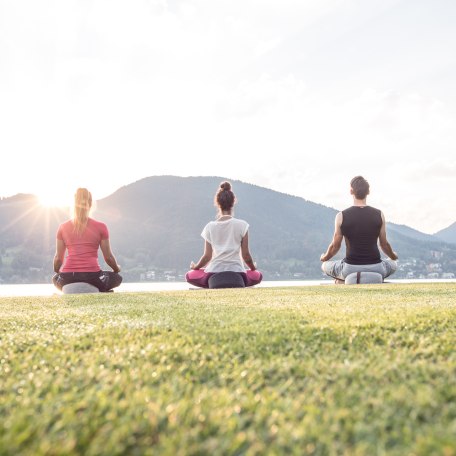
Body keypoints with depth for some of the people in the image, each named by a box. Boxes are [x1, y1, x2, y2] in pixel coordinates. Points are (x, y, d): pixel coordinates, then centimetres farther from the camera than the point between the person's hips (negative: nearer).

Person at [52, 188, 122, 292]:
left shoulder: (63, 227, 8)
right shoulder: (100, 227, 1)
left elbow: (58, 258, 11)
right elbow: (108, 257, 5)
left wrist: (56, 272, 32)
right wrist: (117, 269, 27)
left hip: (68, 278, 2)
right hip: (92, 276, -1)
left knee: (55, 279, 38)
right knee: (117, 278, 28)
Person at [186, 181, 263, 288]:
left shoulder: (210, 227, 1)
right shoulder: (242, 225, -2)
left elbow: (207, 256, 3)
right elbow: (246, 255, 1)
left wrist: (195, 267, 23)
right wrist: (253, 267, 21)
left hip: (214, 274, 0)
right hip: (237, 274, 0)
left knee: (189, 275, 29)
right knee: (258, 275, 31)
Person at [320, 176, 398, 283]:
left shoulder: (341, 216, -6)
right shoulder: (379, 215, -1)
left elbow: (335, 246, 2)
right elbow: (384, 244, 8)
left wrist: (324, 257, 25)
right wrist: (393, 256, 32)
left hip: (350, 270, -1)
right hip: (376, 269, 2)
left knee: (325, 266, 28)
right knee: (393, 264, 35)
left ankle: (342, 282, 3)